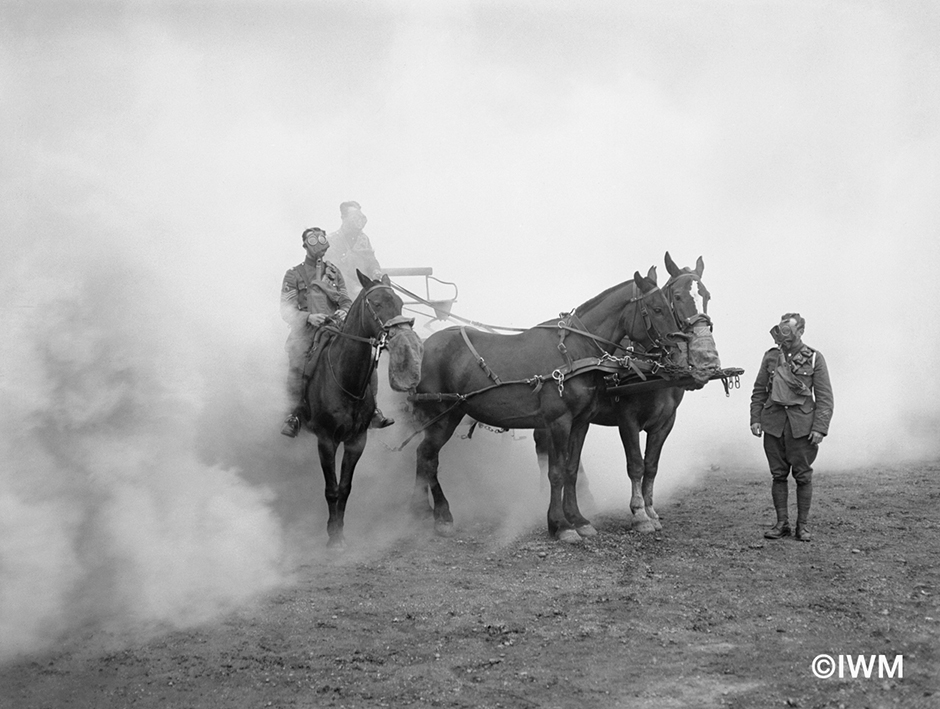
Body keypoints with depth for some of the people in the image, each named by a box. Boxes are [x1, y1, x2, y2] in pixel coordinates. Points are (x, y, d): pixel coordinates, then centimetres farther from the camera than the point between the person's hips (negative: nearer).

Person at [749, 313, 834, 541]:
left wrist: (820, 427, -11)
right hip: (773, 422, 3)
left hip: (802, 424, -3)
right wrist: (755, 418, 3)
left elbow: (824, 396, -3)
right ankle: (781, 523, 14)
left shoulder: (814, 358, -1)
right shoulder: (771, 356, 9)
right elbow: (759, 391, 14)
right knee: (778, 474, 6)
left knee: (803, 476, 1)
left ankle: (802, 525, 10)